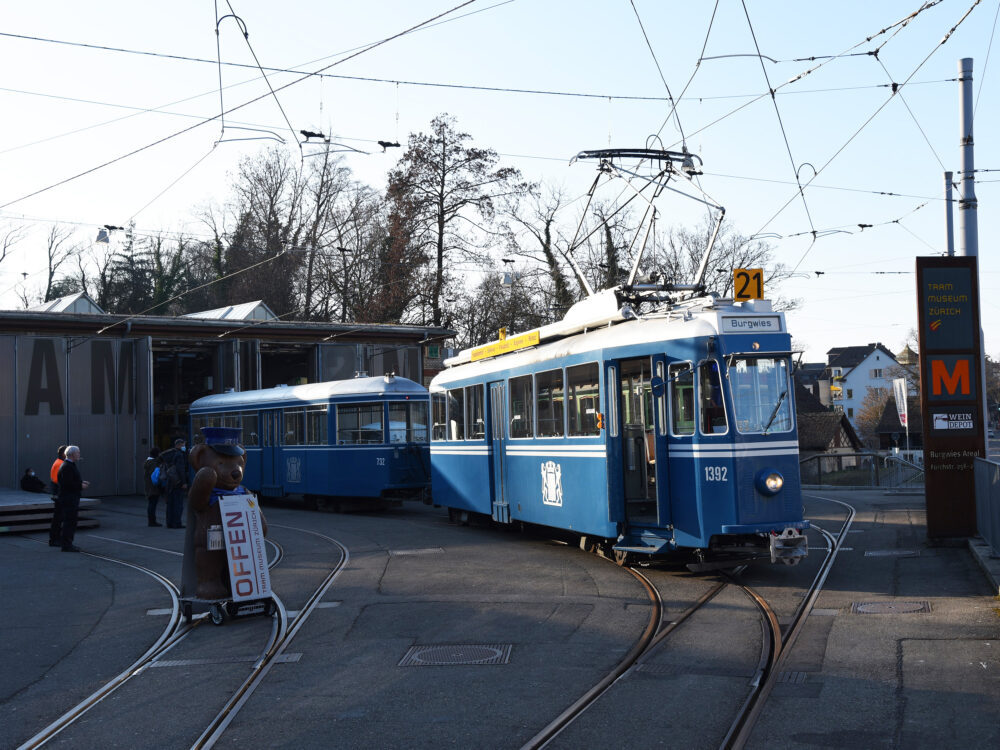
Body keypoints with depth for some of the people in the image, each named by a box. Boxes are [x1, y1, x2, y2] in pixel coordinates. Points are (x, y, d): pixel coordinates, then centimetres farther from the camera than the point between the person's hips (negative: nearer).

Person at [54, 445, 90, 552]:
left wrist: (82, 482, 8)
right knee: (69, 521, -7)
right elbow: (67, 484, -24)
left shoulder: (72, 465, 16)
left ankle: (66, 543, 23)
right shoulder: (66, 467, -18)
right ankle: (66, 545, -4)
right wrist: (80, 486, -17)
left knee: (72, 520, 15)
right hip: (68, 499, -11)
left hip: (72, 499, 11)